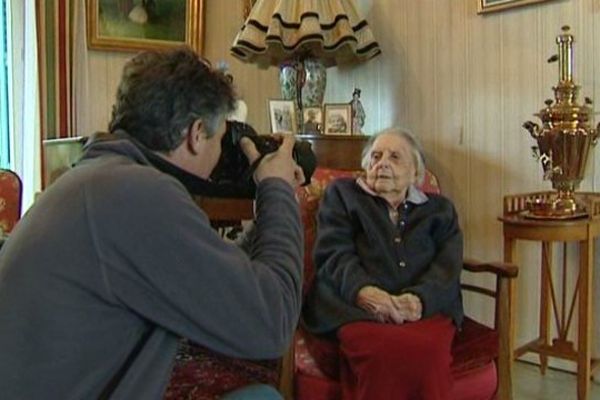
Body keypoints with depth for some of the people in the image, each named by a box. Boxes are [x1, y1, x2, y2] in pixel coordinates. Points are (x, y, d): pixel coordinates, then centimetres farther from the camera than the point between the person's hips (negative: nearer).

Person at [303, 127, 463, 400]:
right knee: (386, 351, -37)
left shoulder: (439, 209, 25)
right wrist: (362, 290, -17)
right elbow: (334, 252, 5)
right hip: (354, 305, -1)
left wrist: (419, 299, -15)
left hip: (425, 308, 2)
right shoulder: (342, 194, 22)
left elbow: (448, 265, 8)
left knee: (427, 350, -35)